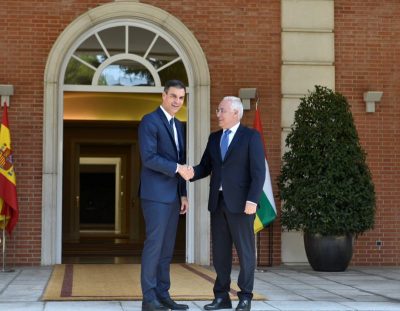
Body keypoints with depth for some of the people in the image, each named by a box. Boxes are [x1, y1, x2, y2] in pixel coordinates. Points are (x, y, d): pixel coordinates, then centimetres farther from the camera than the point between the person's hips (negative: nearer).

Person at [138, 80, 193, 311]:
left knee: (167, 248, 8)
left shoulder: (179, 125, 18)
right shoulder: (150, 121, -9)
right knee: (154, 245, -8)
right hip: (156, 194, -8)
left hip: (172, 195, 8)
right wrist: (177, 168, -17)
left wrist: (183, 194, 14)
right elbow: (149, 158, -18)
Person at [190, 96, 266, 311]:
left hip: (240, 202, -6)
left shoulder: (251, 136, -3)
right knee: (220, 250, 8)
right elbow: (205, 167, 12)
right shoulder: (214, 138, 15)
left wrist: (252, 200, -18)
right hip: (218, 201, 6)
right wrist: (191, 173, -10)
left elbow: (258, 171, -9)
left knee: (245, 250, 1)